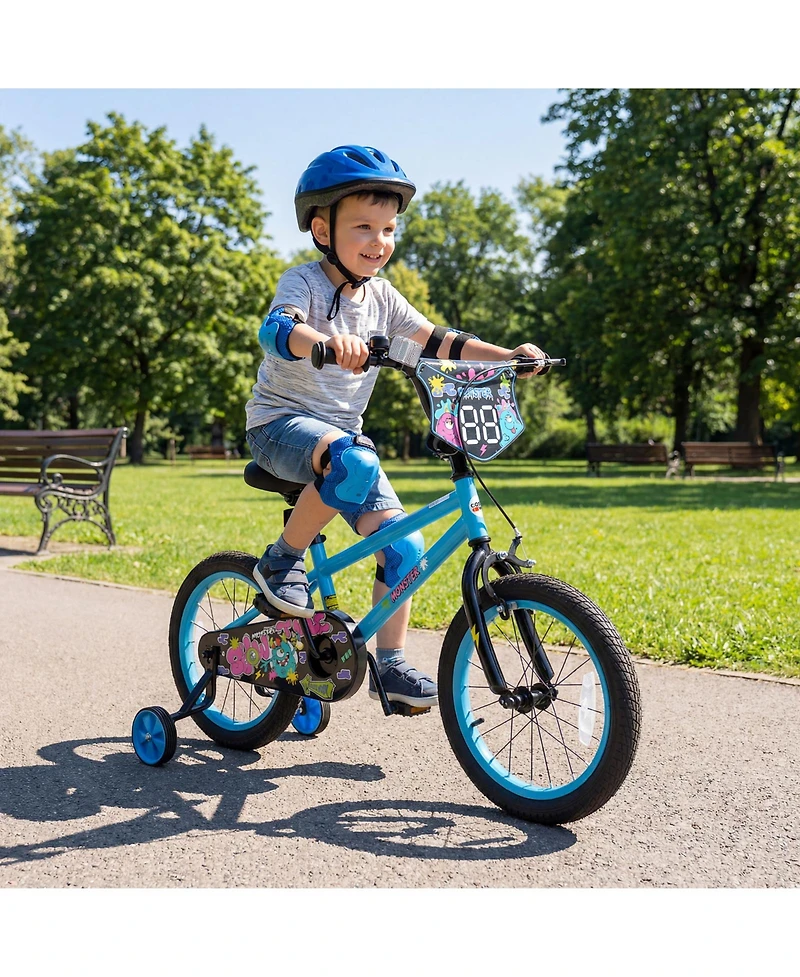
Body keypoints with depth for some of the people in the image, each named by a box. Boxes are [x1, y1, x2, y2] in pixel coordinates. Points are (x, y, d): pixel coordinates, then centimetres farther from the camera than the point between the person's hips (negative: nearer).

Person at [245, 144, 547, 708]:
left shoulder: (381, 296, 7)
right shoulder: (304, 282, -12)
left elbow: (436, 342, 8)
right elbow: (277, 329, -34)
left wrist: (507, 356, -5)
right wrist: (327, 341, -56)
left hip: (344, 429, 6)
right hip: (282, 422, -6)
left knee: (404, 544, -8)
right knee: (355, 463, -40)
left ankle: (391, 662, 7)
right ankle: (283, 561, -17)